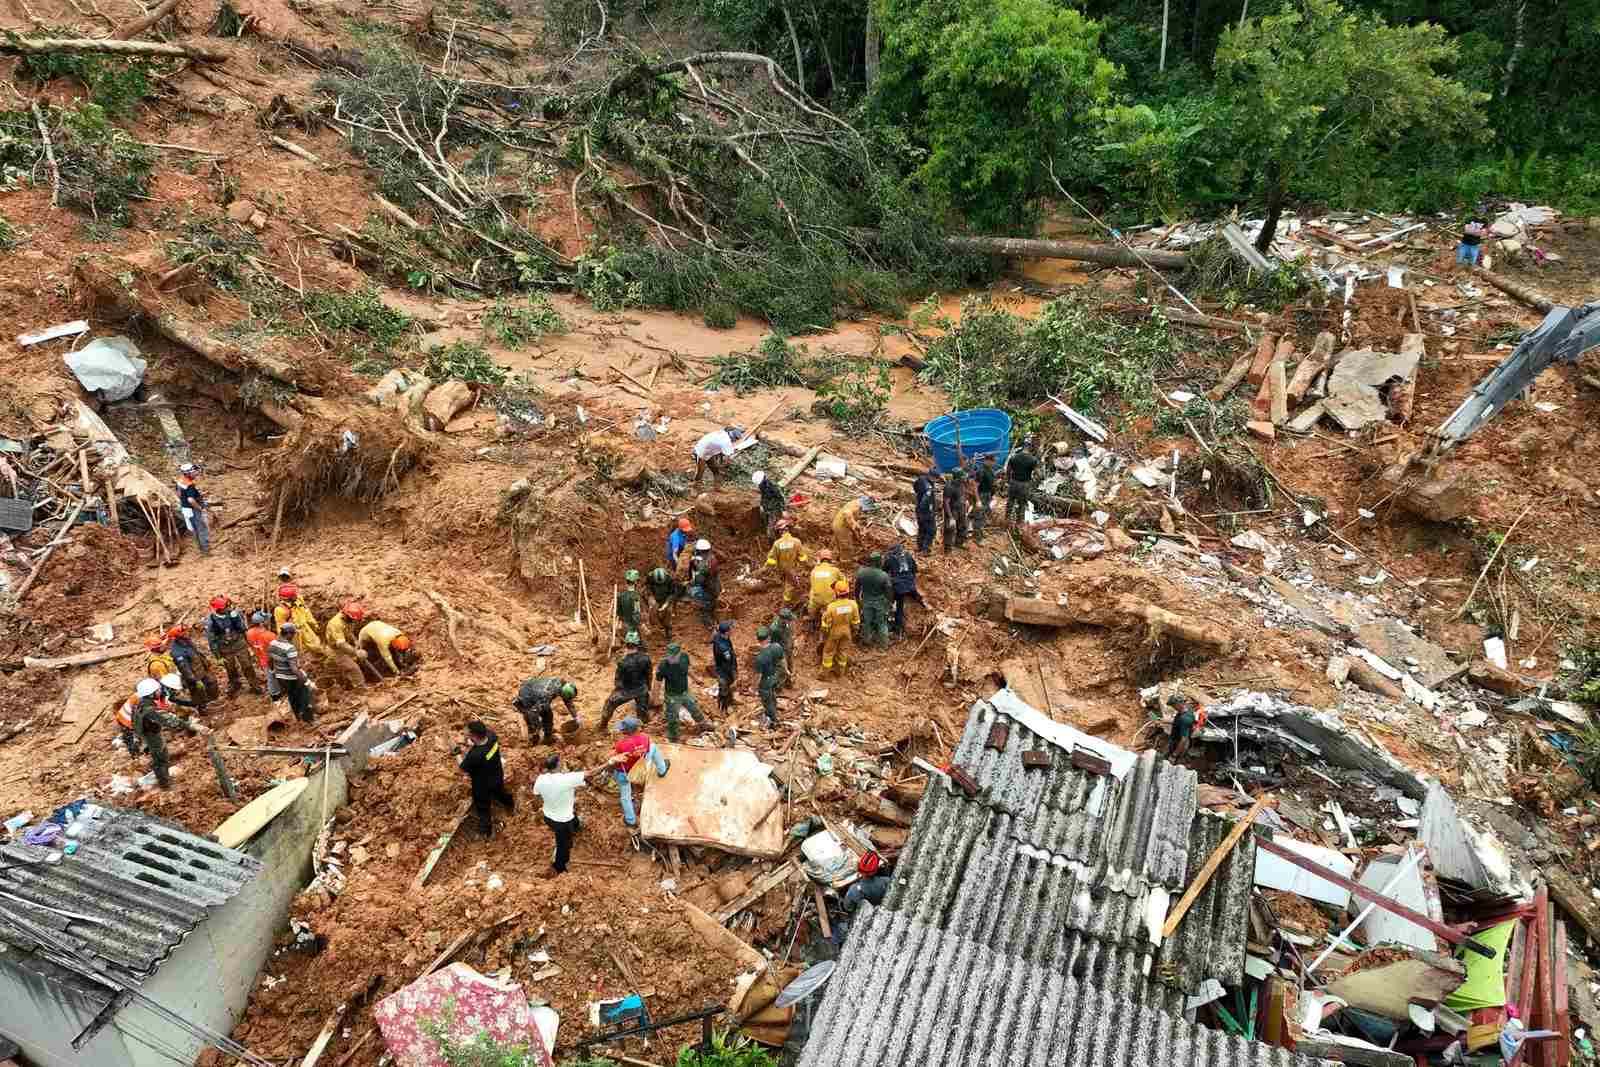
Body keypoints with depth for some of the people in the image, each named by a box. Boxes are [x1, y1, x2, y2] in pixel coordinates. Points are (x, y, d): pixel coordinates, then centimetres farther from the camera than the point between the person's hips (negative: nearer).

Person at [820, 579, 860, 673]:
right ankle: (841, 670, 38)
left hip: (833, 633, -3)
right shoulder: (853, 604, -22)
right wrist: (854, 630, 12)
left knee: (829, 651, 17)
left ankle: (825, 671, 29)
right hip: (846, 632, 3)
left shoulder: (831, 607, -32)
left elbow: (826, 624, -19)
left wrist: (824, 634, -2)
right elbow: (856, 621, -7)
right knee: (843, 650, 23)